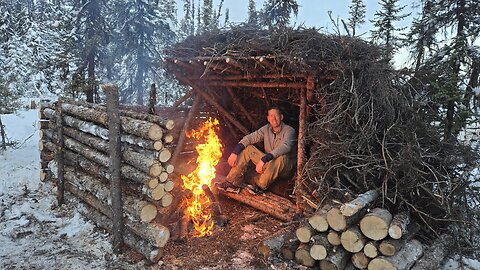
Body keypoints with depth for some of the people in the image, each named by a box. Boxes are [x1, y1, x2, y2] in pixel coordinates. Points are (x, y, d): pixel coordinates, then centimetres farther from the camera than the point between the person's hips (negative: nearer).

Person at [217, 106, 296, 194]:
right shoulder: (266, 129, 2)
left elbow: (285, 147, -35)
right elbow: (249, 138, -6)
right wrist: (234, 152, -21)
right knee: (247, 148, -8)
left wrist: (264, 159, -44)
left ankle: (260, 186, -21)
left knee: (281, 157, -39)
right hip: (268, 163, 6)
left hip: (285, 168, -5)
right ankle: (233, 182, -14)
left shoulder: (289, 131, -16)